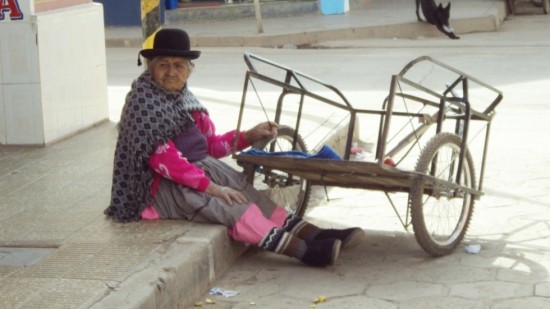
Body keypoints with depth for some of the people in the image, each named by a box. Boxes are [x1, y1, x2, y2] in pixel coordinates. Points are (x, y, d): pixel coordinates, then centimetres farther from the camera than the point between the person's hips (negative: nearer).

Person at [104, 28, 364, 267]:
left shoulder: (184, 99, 9)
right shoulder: (144, 104, -15)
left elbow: (211, 145, 15)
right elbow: (165, 161, -23)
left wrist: (250, 135, 3)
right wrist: (211, 187, -24)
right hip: (165, 187, -8)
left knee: (246, 194, -12)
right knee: (230, 206, -25)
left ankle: (314, 235, -22)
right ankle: (303, 250, -37)